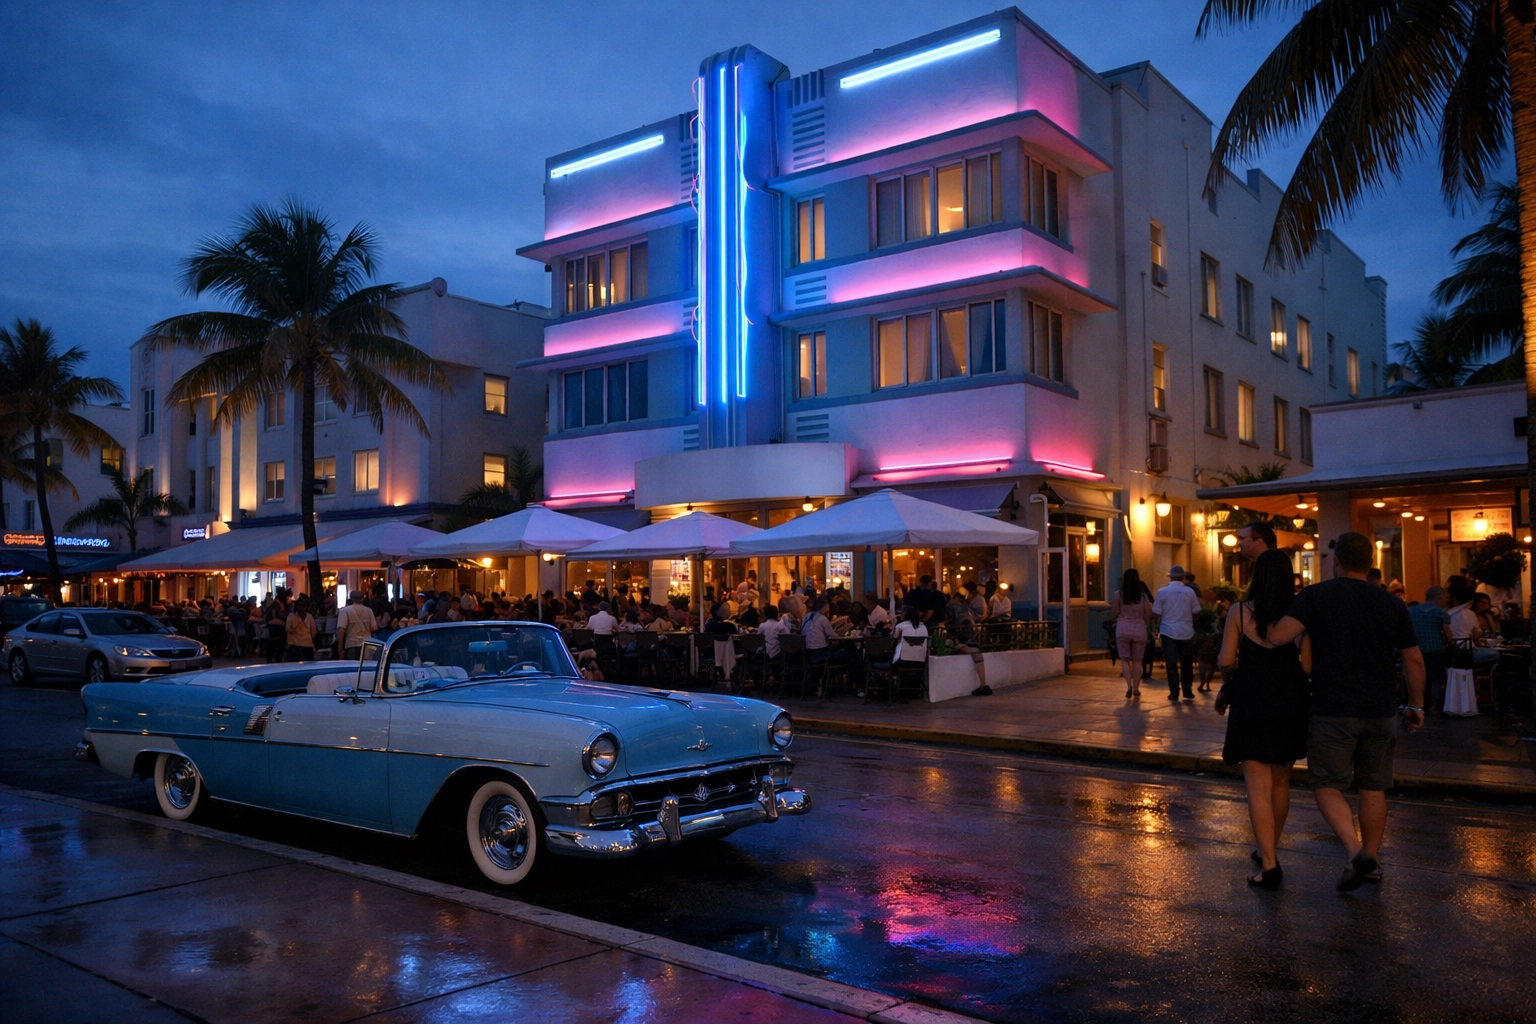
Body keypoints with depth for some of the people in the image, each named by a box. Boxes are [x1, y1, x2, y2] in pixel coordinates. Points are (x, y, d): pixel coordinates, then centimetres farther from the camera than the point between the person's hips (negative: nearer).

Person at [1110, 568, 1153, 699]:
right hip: (1139, 629, 1)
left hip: (1123, 629, -1)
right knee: (1137, 660, 12)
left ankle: (1129, 685, -11)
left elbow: (1114, 614, -2)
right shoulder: (1143, 595, 0)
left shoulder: (1119, 594, -4)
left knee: (1125, 659, 8)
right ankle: (1136, 688, 14)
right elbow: (1148, 616, 1)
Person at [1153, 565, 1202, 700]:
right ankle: (1188, 691, 18)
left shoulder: (1162, 592, -6)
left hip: (1168, 632, -2)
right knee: (1186, 663, 14)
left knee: (1171, 663, 2)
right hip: (1186, 632, 2)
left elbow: (1157, 613, -6)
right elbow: (1196, 612, 1)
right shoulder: (1190, 592, -3)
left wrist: (1158, 627, 10)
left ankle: (1174, 693, 0)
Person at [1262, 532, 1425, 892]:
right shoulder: (1390, 603, 5)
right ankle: (1371, 859, 23)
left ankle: (1355, 851, -14)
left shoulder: (1315, 596, -6)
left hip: (1333, 711, -4)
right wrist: (1416, 706, 18)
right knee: (1373, 788, 14)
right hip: (1380, 711, 4)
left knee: (1328, 785, 4)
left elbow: (1278, 636, -20)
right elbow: (1414, 660, 8)